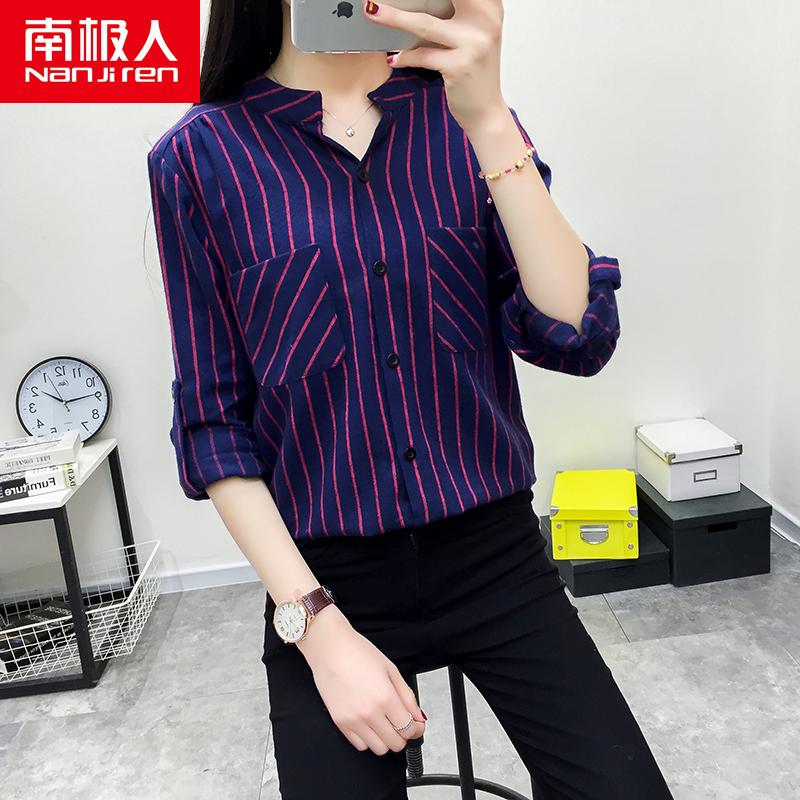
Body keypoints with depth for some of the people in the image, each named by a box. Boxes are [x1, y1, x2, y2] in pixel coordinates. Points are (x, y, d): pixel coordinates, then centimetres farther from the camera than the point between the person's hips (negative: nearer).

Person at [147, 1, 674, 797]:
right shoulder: (200, 156, -6)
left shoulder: (466, 118, 1)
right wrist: (318, 624, -11)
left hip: (497, 555, 2)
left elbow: (578, 337, -11)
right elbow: (213, 421, -5)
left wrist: (490, 120, -21)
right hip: (327, 578, -1)